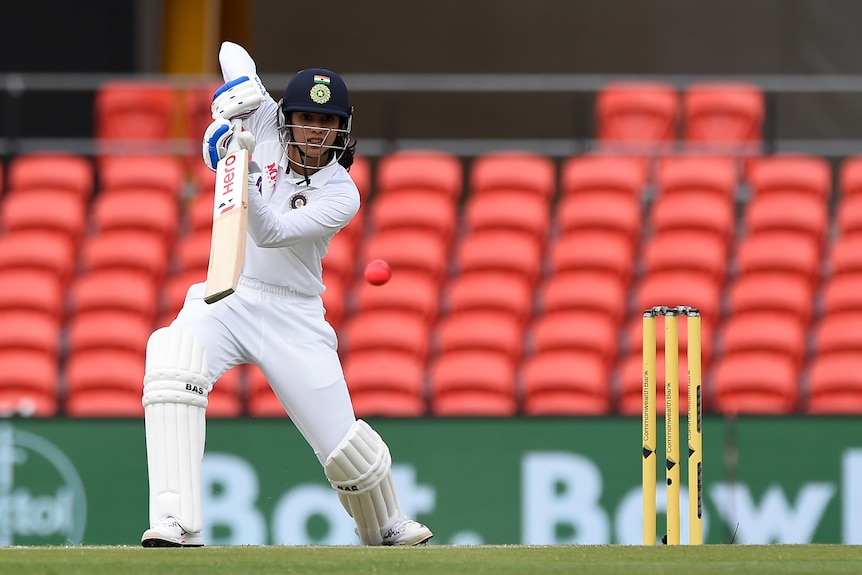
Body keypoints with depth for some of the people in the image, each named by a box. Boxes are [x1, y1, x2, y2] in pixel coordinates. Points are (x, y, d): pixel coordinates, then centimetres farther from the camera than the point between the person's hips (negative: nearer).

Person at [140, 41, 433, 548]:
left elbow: (271, 233, -26)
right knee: (171, 358, -33)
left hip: (294, 316, -1)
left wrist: (246, 176, -42)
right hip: (226, 299, 1)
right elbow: (234, 53, 10)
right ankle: (176, 522, -39)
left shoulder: (342, 196, -11)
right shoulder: (265, 121, -3)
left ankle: (387, 526, 34)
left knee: (343, 445, -3)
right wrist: (228, 111, -8)